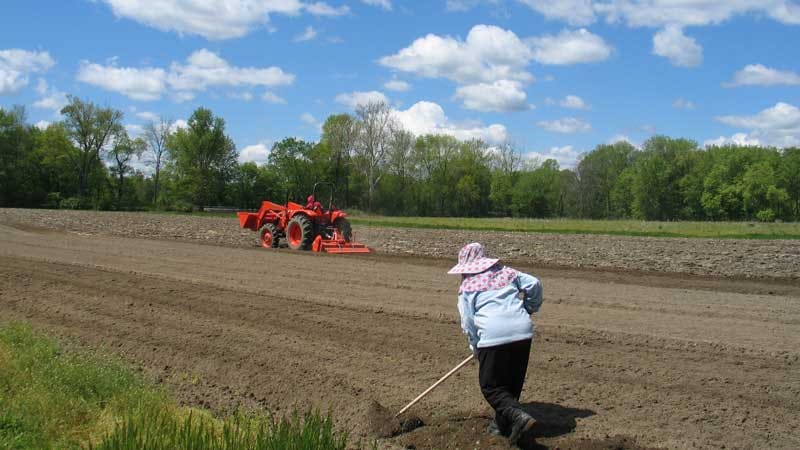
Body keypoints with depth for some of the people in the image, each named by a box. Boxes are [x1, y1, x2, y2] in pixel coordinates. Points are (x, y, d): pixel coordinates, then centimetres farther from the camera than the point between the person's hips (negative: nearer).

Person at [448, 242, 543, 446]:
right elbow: (534, 283, 10)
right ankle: (502, 424, 23)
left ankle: (518, 416, -15)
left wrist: (476, 348, 17)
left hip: (493, 336, -5)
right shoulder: (506, 272, 20)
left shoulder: (467, 287, 9)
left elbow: (468, 323, 5)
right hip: (523, 332, 5)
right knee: (513, 382, 18)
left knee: (491, 386, 6)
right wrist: (529, 307, 26)